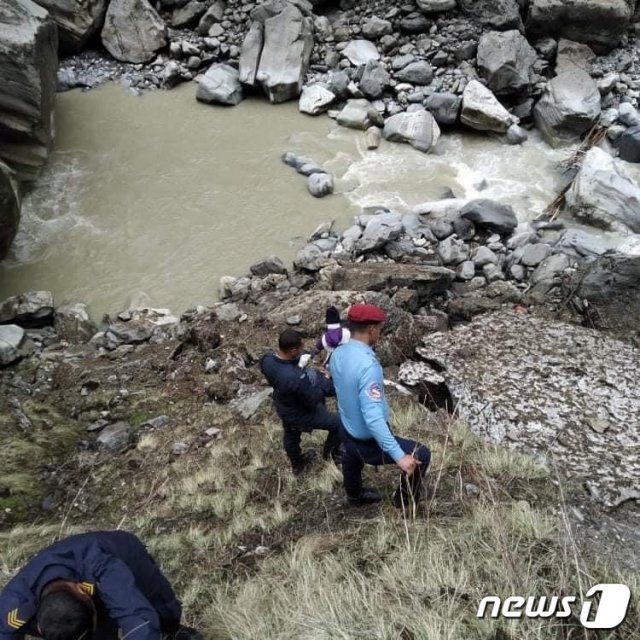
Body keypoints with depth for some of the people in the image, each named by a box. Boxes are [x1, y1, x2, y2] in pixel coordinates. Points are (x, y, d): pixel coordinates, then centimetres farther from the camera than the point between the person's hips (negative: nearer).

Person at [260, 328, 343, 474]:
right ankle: (331, 452, 41)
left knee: (291, 436, 33)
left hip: (283, 409, 7)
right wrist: (326, 386, -14)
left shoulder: (267, 360, -22)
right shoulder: (297, 378, -45)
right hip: (301, 415, -7)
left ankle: (297, 464, 61)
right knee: (339, 422, 15)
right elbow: (313, 400, -28)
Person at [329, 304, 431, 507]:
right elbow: (373, 418, -37)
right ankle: (406, 499, 32)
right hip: (370, 442, -8)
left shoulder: (338, 354, -10)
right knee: (421, 455, 8)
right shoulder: (368, 365, -34)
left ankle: (355, 494, 67)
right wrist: (398, 456, -35)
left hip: (348, 433, 8)